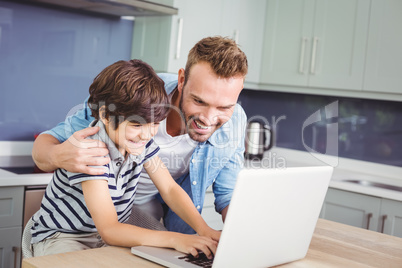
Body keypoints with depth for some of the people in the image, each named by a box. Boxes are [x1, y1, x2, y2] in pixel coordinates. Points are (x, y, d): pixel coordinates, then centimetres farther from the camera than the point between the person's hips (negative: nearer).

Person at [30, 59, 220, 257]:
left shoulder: (141, 140, -7)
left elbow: (169, 189, -3)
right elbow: (109, 231, -32)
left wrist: (203, 229, -20)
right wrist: (176, 239, -42)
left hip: (114, 234, 6)